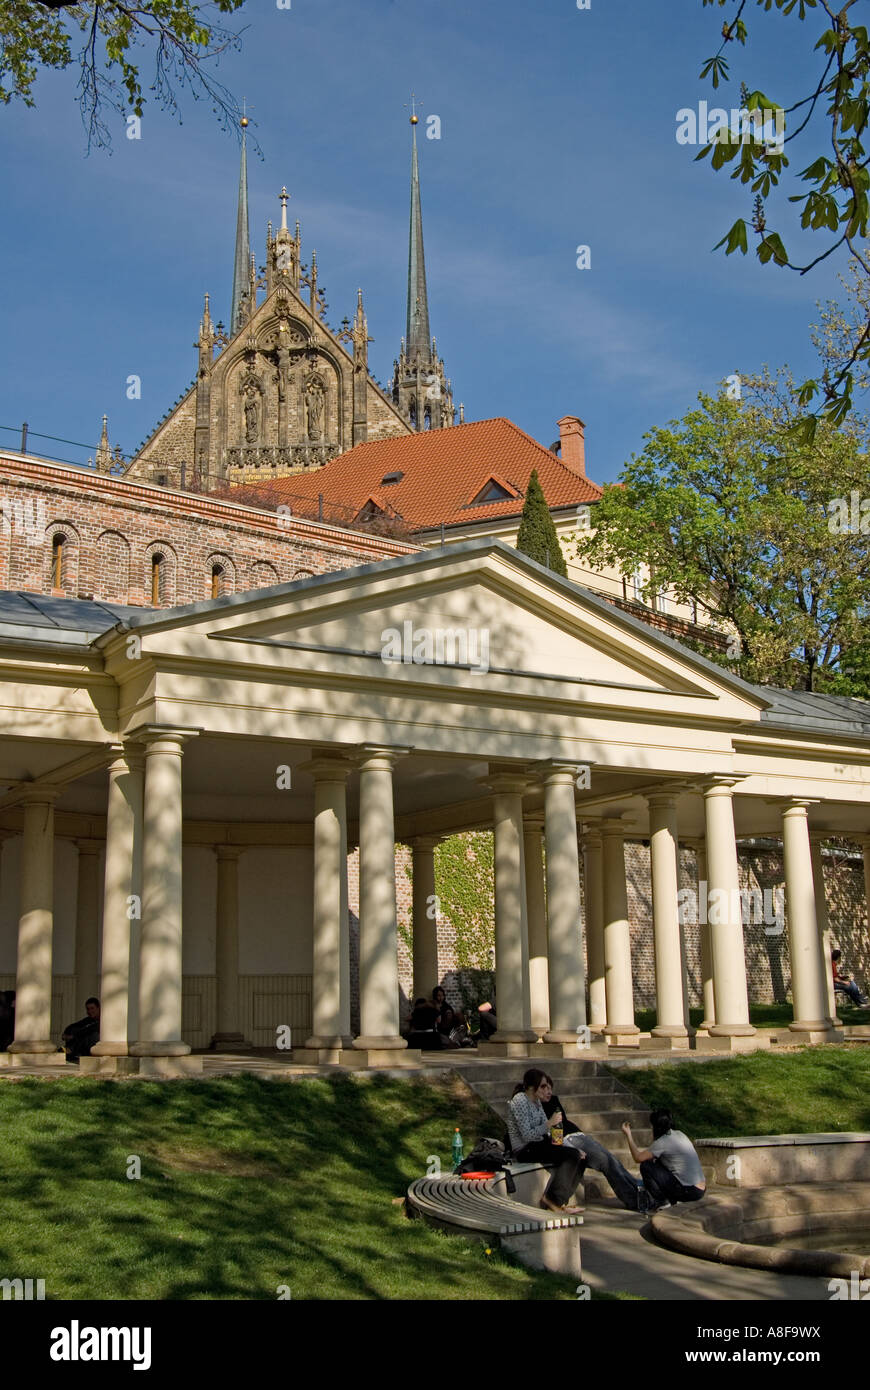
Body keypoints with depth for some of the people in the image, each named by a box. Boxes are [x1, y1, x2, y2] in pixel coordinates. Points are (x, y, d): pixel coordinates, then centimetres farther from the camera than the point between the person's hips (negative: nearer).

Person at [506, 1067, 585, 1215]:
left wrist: (570, 1147, 5)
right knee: (572, 1156, -22)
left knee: (581, 1157, -3)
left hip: (539, 1145, 9)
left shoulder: (537, 1101, 13)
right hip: (524, 1150, -9)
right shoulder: (520, 1101, -16)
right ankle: (551, 1199, -12)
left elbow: (547, 1132, 14)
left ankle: (559, 1202, -1)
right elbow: (527, 1135, -22)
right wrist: (550, 1123, -20)